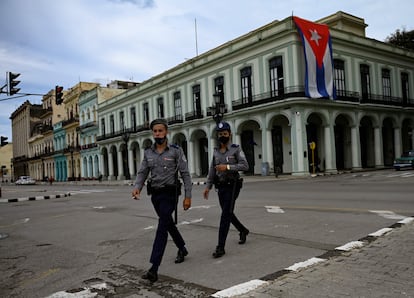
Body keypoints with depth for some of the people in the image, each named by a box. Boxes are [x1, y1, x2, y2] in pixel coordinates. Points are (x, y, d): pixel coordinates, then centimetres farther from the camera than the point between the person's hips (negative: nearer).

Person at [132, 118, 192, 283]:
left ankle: (154, 269, -14)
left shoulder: (176, 151, -8)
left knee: (162, 228, -14)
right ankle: (182, 249, 46)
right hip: (155, 194, 6)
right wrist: (137, 187, -16)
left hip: (169, 194, -6)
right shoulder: (148, 153, 6)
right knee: (169, 223, 21)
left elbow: (185, 174, -8)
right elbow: (142, 172, 4)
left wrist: (187, 196, -13)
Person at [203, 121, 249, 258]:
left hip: (232, 186, -6)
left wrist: (227, 167, -22)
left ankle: (220, 247, -8)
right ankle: (243, 230, 43)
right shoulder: (216, 151, 10)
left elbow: (245, 165, -15)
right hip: (221, 187, 6)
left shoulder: (236, 149, -5)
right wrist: (208, 186, 7)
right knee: (228, 213, 17)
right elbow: (212, 170, 13)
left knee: (225, 215, -11)